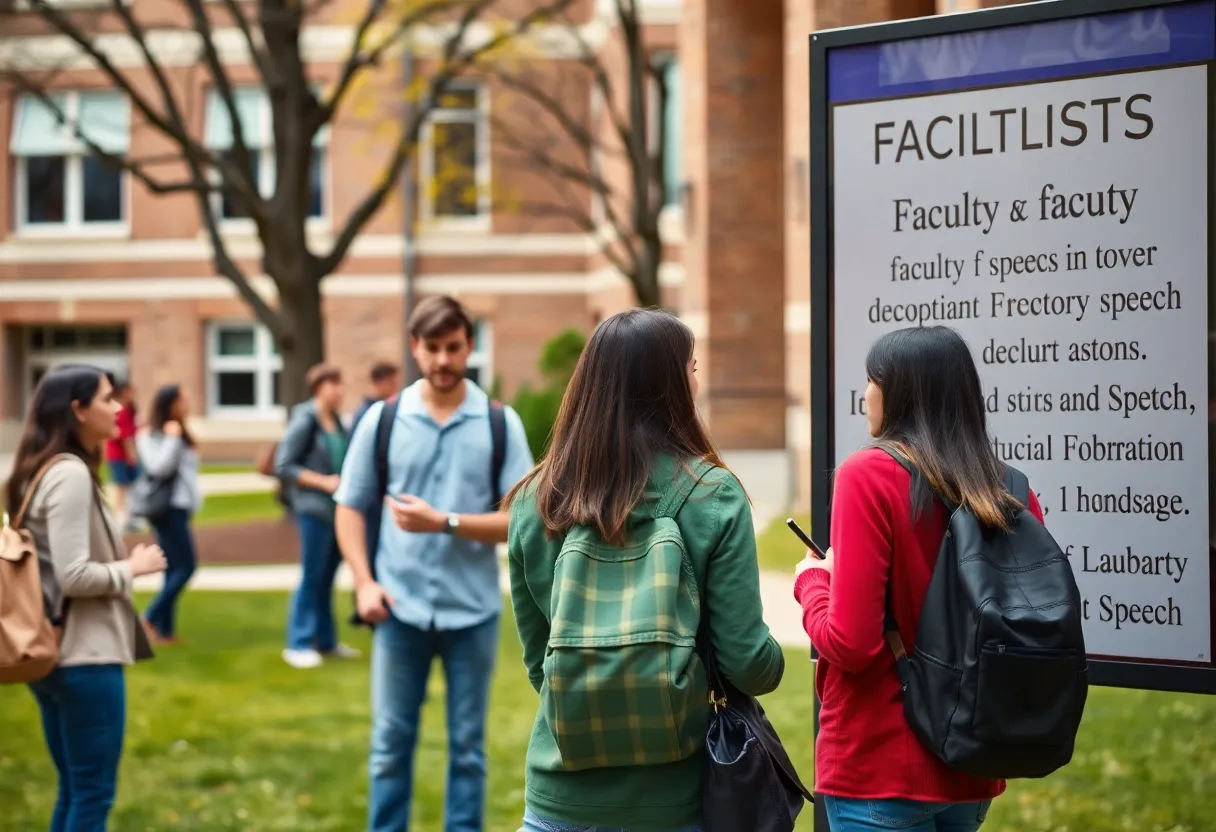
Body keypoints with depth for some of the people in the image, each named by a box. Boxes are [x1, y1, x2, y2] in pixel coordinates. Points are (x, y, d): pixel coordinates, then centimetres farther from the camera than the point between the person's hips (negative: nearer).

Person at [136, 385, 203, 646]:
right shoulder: (151, 435, -11)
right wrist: (172, 438, -21)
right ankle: (151, 617, -6)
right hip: (167, 507, -9)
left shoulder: (178, 433, 16)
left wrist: (193, 500, 19)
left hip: (179, 507, 9)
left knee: (174, 568, 6)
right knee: (186, 565, -11)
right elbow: (159, 468, -23)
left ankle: (165, 629, 7)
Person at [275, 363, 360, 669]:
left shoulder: (336, 421, 10)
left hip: (337, 509, 6)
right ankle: (298, 644, 6)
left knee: (328, 577, 12)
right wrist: (323, 482, -16)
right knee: (312, 577, -2)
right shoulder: (304, 421, -10)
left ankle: (326, 641, 20)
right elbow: (283, 466, -11)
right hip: (313, 509, -6)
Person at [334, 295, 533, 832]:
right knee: (391, 742, 7)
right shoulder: (382, 419, 1)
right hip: (401, 608, 0)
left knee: (468, 746, 10)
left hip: (472, 610, 0)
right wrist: (364, 582, -6)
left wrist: (444, 522, -16)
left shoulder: (500, 423, -1)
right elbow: (350, 507, 6)